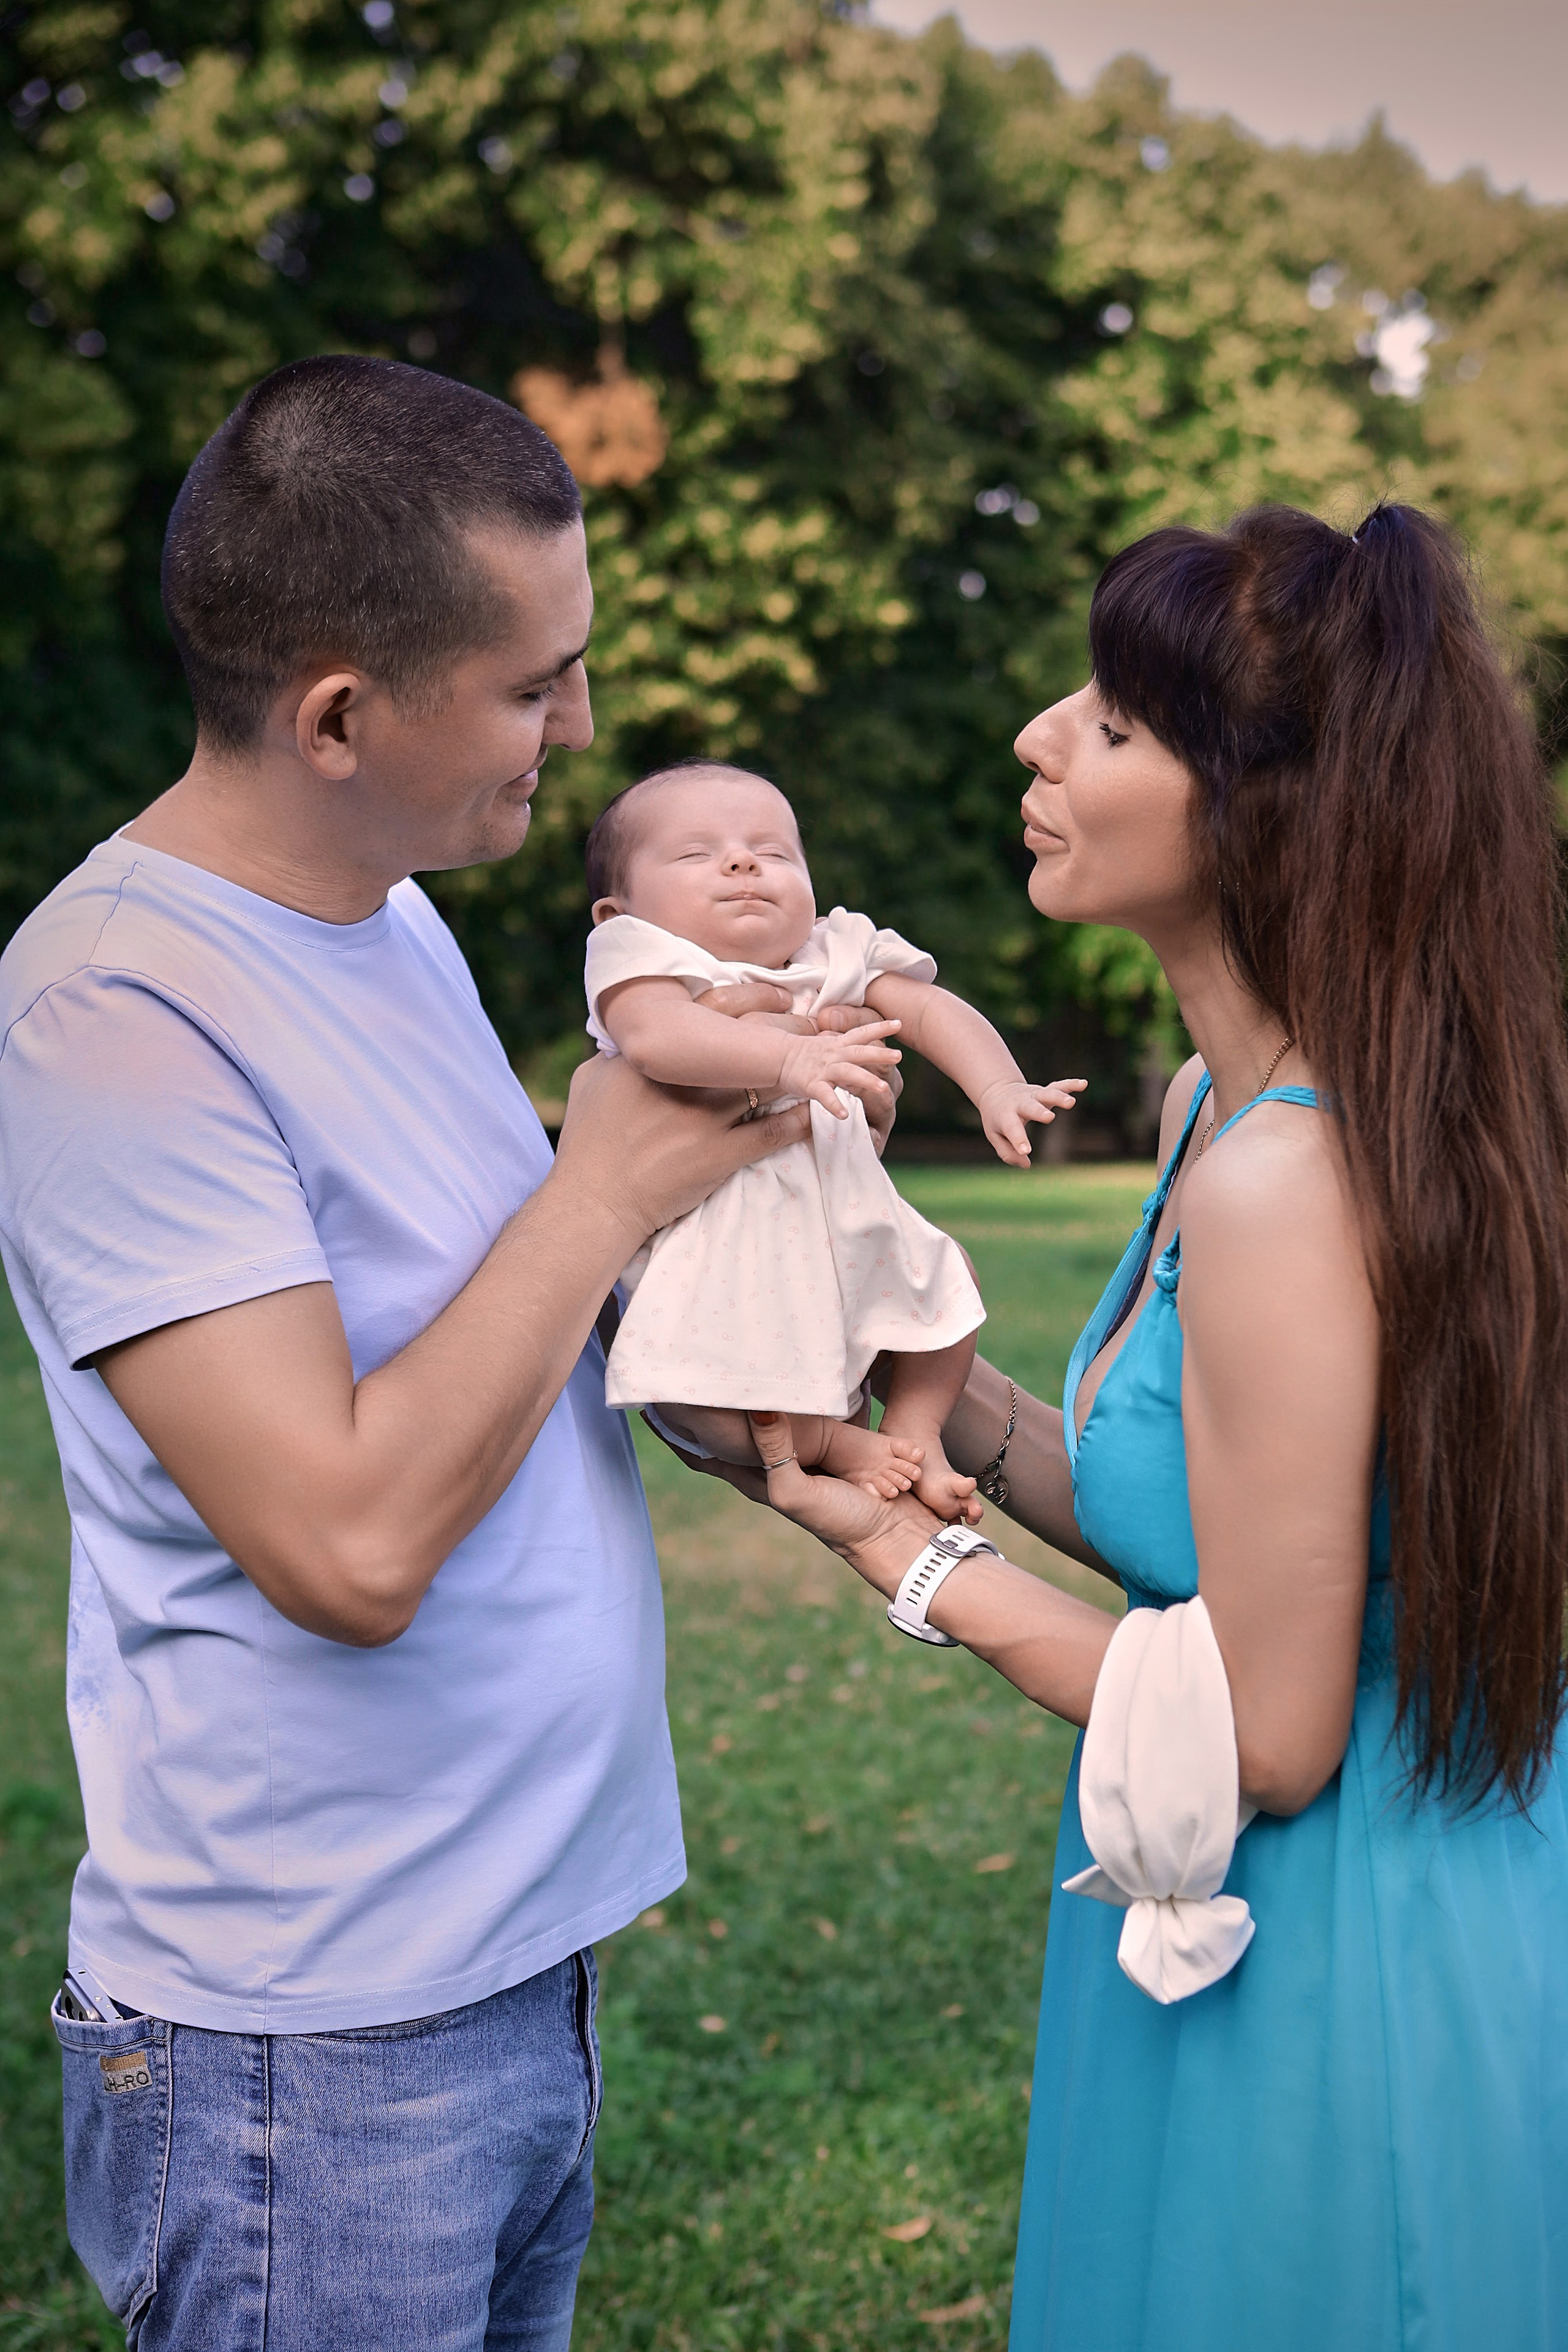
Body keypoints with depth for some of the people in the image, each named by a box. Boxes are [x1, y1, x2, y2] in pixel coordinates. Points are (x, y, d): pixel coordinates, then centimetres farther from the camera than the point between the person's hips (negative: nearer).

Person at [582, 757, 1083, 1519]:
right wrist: (792, 1057, -45)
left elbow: (932, 1009, 2)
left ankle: (916, 1431, 25)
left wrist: (999, 1088, -18)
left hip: (848, 1239, 6)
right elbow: (653, 1034, -32)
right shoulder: (639, 958, -10)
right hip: (720, 1269, -6)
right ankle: (829, 1438, 4)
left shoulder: (835, 958, 7)